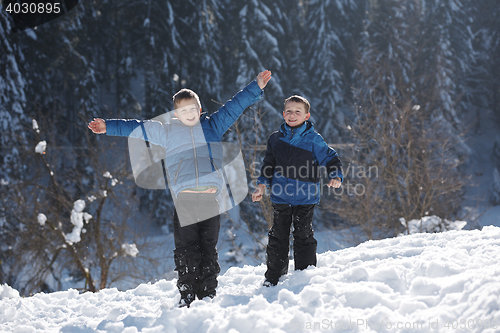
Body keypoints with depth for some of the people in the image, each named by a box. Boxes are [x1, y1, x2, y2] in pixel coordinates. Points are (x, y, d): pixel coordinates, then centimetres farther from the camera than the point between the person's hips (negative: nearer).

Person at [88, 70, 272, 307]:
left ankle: (208, 297, 11)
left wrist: (256, 87, 15)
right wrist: (108, 126, 20)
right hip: (184, 199, 0)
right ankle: (187, 298, 4)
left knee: (208, 250, 4)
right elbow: (136, 128, 20)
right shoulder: (167, 132, 16)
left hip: (211, 198, 0)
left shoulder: (212, 127, 16)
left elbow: (234, 106, 18)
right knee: (186, 251, -2)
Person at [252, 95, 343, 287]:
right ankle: (273, 277, 16)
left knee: (303, 236, 1)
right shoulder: (275, 139, 6)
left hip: (305, 197, -3)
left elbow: (331, 159, -1)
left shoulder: (313, 139, -4)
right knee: (278, 236, 7)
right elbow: (268, 164, 15)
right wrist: (262, 185, 5)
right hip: (280, 197, 3)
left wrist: (336, 177, -18)